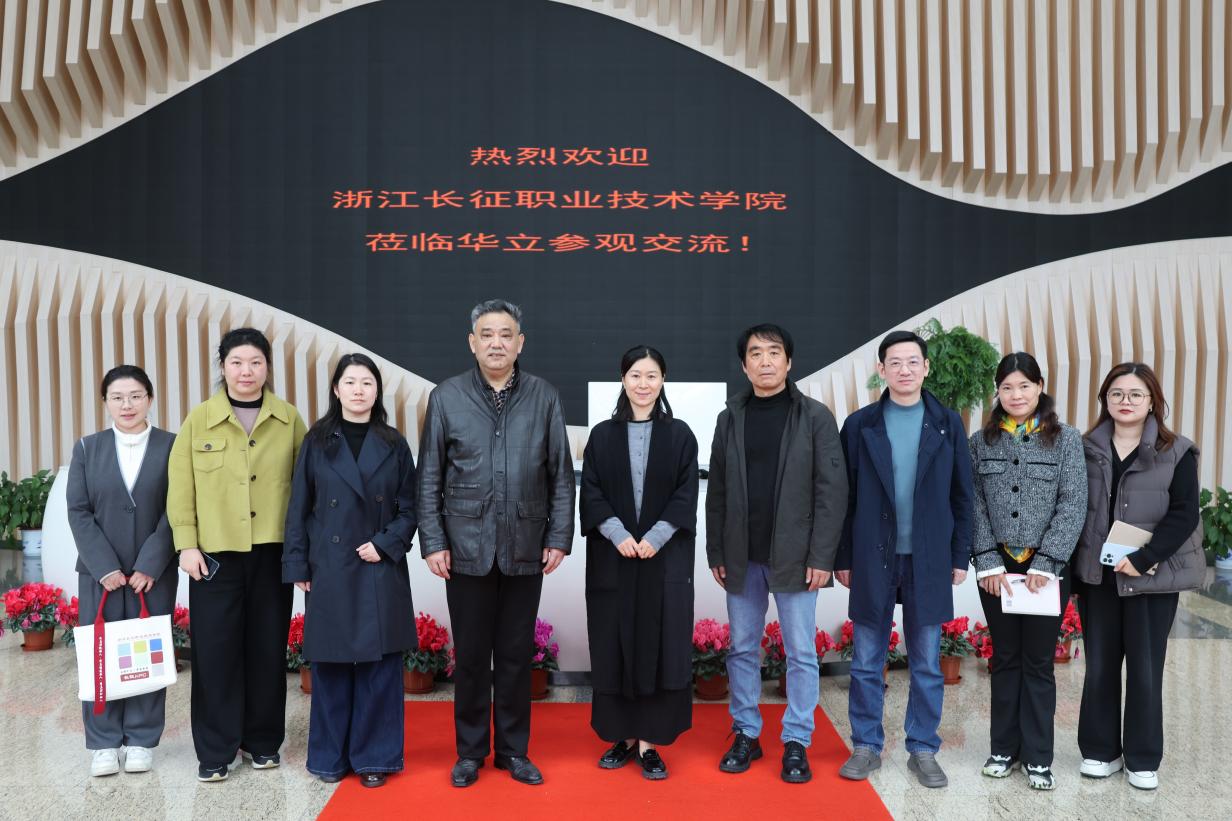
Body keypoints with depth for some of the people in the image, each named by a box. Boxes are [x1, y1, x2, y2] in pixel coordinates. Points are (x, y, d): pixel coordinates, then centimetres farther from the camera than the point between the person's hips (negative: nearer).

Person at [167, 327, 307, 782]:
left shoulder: (289, 419, 4)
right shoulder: (198, 419, 3)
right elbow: (181, 487, 2)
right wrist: (187, 544, -5)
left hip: (272, 551, 1)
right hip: (215, 553, -1)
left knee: (268, 647, 8)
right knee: (215, 649, 2)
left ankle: (263, 740, 23)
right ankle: (216, 749, 15)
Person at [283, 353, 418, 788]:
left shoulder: (394, 445, 5)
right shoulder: (317, 443, 3)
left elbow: (408, 508, 4)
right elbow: (299, 509, 3)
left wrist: (385, 544, -10)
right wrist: (297, 566, -2)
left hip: (381, 572, 0)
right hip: (330, 570, 0)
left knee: (379, 665, 3)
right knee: (330, 665, 6)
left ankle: (375, 757, 15)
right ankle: (331, 757, 20)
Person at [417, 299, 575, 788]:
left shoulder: (545, 398, 1)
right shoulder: (446, 398, 1)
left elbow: (561, 476, 3)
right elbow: (429, 478, 2)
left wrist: (559, 538, -1)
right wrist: (432, 542, -3)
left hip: (525, 550, 1)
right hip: (466, 548, 0)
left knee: (516, 655, 11)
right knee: (471, 655, 10)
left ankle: (514, 750, 26)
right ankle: (470, 751, 26)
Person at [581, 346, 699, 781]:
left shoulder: (680, 435, 4)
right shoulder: (602, 435, 6)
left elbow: (686, 495, -2)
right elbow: (591, 493, 0)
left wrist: (655, 537, -15)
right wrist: (619, 534, -14)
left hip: (665, 558, -1)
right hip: (612, 557, 1)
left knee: (658, 645, 0)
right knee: (615, 646, 5)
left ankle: (649, 742, 9)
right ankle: (623, 735, 18)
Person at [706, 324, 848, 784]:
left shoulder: (815, 417, -2)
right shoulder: (729, 419, 8)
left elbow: (832, 490, -6)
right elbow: (717, 492, 8)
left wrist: (821, 557, -12)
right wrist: (715, 552, 4)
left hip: (794, 556, -3)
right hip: (742, 557, 3)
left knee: (800, 652, 4)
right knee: (742, 649, 11)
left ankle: (796, 743, 16)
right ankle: (746, 734, 24)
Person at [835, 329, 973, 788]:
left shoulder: (947, 424, 3)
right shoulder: (860, 425, 1)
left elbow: (961, 495, 5)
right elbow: (845, 497, 3)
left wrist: (961, 556, 2)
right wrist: (842, 558, 1)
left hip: (928, 560, 0)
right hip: (872, 558, 0)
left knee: (926, 663, 9)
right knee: (866, 661, 7)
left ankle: (923, 750, 22)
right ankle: (866, 747, 20)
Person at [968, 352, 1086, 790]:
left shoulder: (1066, 439, -1)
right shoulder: (980, 441, 3)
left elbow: (1073, 505, -6)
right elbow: (974, 506, 0)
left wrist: (1044, 564, -13)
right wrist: (988, 562, -8)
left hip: (1047, 567, -1)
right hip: (996, 567, 2)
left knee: (1038, 662, 5)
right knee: (1005, 658, 11)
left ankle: (1038, 756, 17)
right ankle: (1004, 748, 22)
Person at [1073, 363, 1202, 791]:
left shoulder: (1176, 452, -2)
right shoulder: (1087, 449, 6)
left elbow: (1184, 514, -9)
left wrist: (1143, 559, -18)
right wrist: (1073, 562, -3)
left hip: (1152, 577, -2)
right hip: (1097, 575, 2)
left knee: (1145, 670, 4)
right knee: (1099, 667, 8)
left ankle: (1143, 759, 19)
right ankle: (1100, 750, 22)